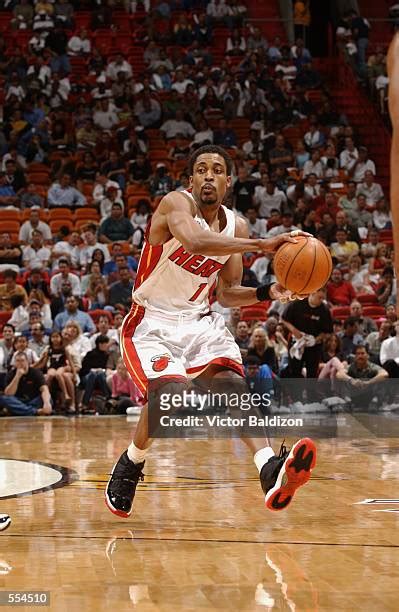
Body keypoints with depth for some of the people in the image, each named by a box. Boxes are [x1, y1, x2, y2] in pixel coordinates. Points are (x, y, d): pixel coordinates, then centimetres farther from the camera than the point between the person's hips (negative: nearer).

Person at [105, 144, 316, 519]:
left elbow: (227, 293, 12)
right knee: (170, 394, -25)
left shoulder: (236, 227, 4)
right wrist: (261, 246, -47)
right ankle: (129, 465, 4)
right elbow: (194, 241, -40)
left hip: (199, 320, 5)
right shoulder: (176, 204, -16)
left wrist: (268, 293, -8)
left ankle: (271, 473, -36)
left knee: (233, 384, -19)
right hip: (152, 323, -5)